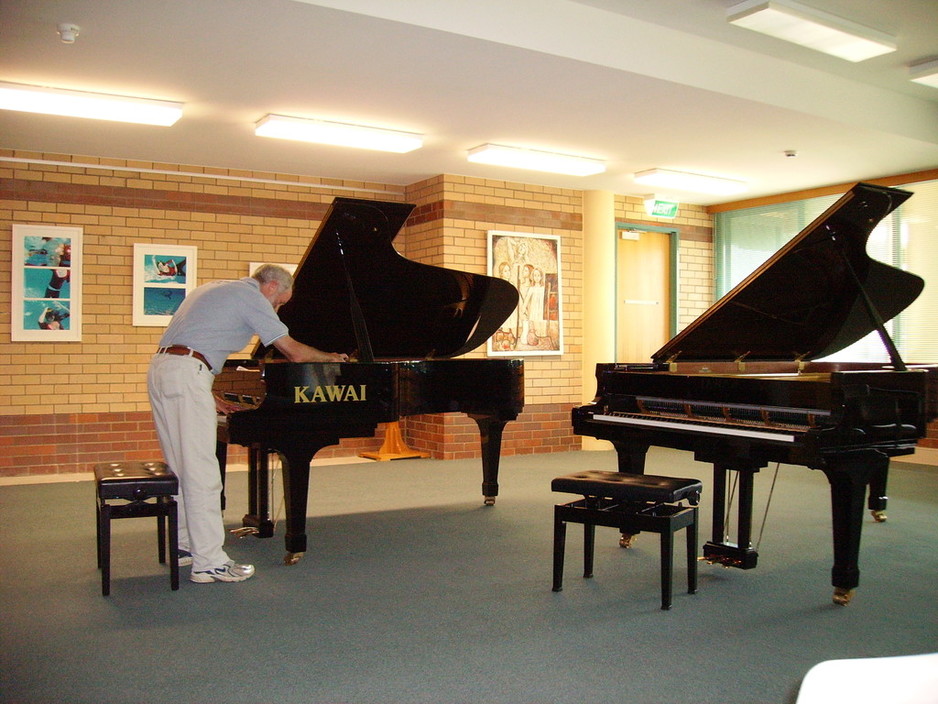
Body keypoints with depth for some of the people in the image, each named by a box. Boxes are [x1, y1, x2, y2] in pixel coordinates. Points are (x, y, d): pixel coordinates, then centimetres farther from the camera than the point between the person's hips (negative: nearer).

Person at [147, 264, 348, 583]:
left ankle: (184, 544, 26)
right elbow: (294, 352, -3)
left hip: (160, 369, 10)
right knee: (202, 473, -8)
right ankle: (210, 563, -5)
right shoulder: (251, 296, -1)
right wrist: (332, 358, 14)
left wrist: (208, 397, 25)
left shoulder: (215, 289, 25)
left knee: (180, 466, 16)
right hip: (186, 375, -10)